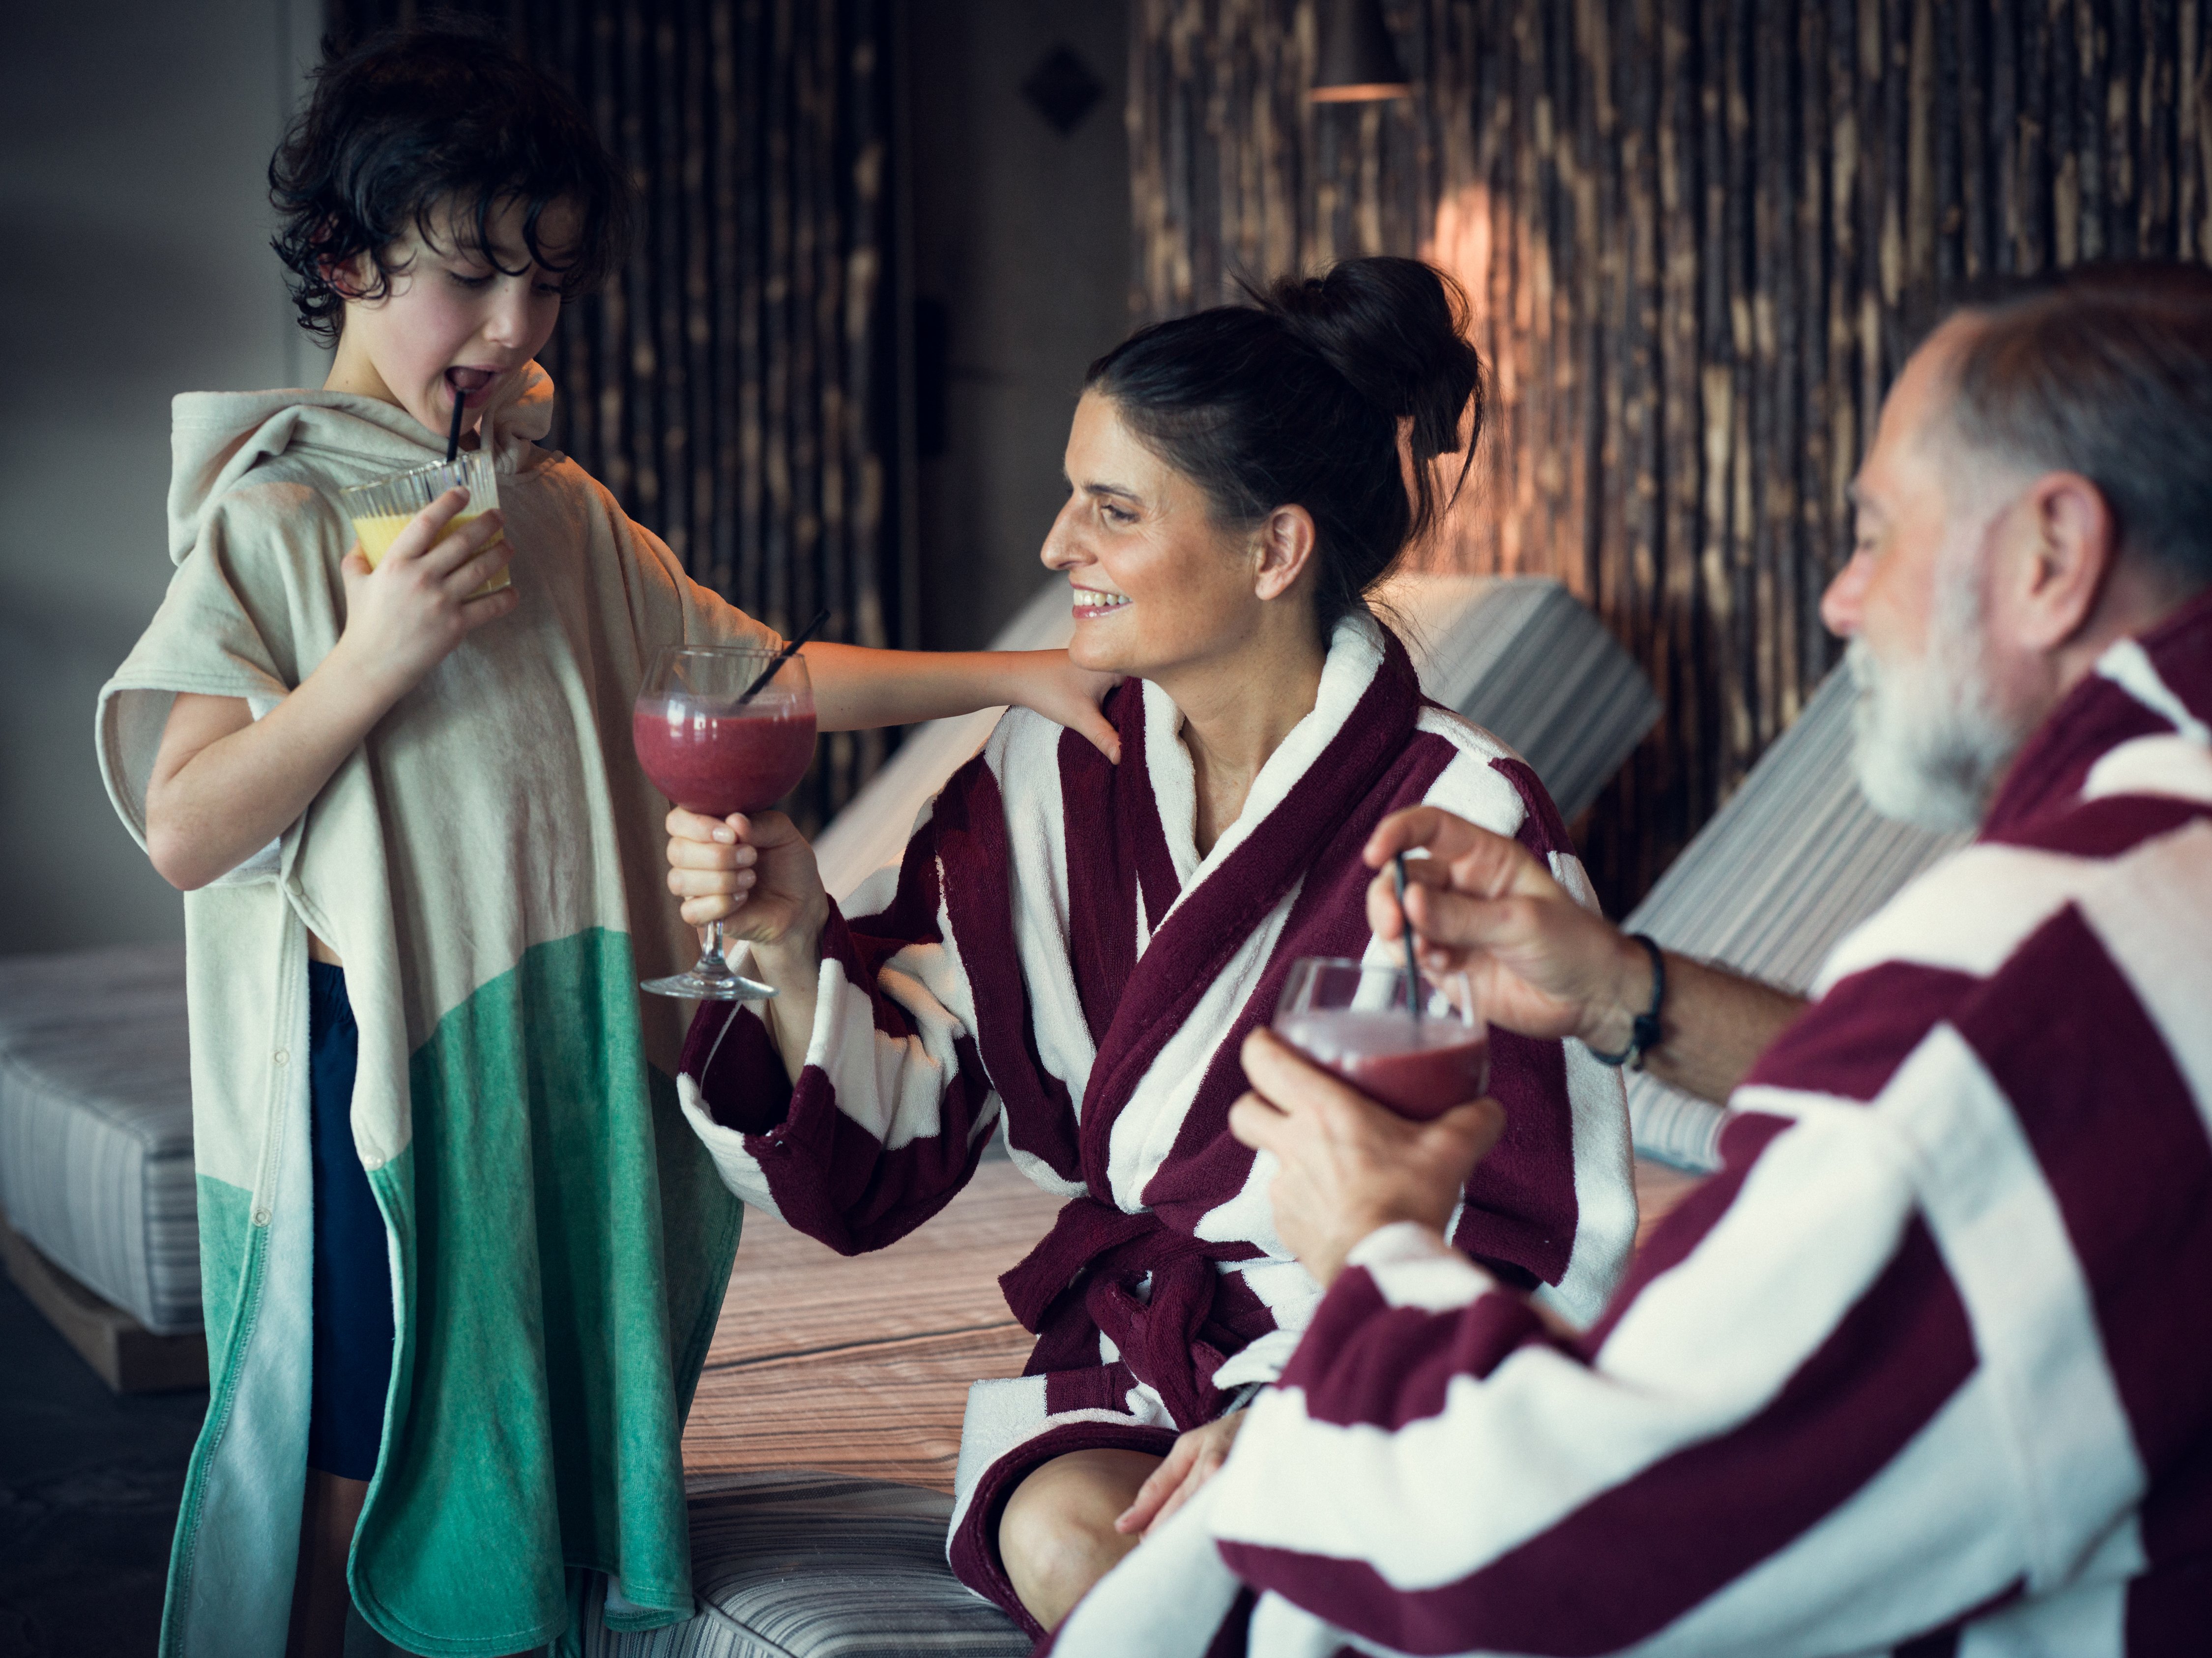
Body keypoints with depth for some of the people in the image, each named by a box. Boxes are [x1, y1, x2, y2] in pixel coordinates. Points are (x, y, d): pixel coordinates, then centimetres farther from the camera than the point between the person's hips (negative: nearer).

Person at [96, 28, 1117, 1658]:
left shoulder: (564, 515, 10)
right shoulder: (275, 517, -8)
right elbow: (185, 832, -13)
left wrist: (1016, 676, 3)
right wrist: (371, 658, -23)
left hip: (569, 1055, 6)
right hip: (376, 1069, -6)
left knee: (538, 1448, 13)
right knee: (352, 1475, 4)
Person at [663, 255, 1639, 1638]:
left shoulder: (1466, 823, -12)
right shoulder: (1049, 777, 2)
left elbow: (1543, 1242, -10)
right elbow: (885, 1156, 4)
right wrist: (792, 945, -13)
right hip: (1126, 1349, 4)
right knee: (1064, 1539, -30)